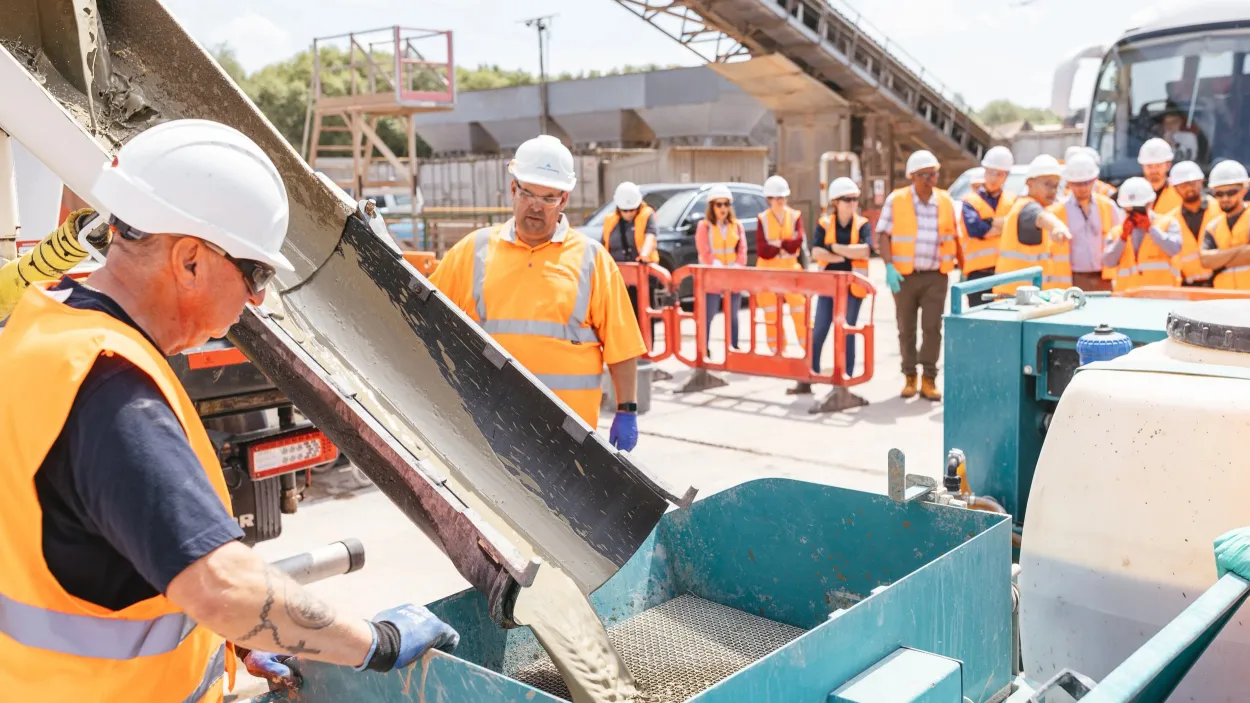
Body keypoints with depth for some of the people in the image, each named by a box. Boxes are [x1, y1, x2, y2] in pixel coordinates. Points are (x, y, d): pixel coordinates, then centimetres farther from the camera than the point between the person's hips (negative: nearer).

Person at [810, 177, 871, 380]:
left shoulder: (862, 224, 0)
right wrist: (847, 256, -14)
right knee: (819, 332, 2)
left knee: (846, 333, 4)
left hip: (852, 286, -1)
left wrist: (834, 247, -13)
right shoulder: (824, 223, 2)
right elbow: (816, 253, -10)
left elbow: (865, 251, -17)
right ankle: (810, 374, 12)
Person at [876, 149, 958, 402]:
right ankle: (909, 377, 21)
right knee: (906, 329, 7)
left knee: (933, 327, -6)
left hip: (935, 276, 1)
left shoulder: (946, 201, 5)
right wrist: (889, 267, -16)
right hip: (905, 275, -1)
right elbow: (883, 235, -4)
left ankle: (929, 379, 2)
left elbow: (954, 237, 12)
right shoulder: (896, 200, -3)